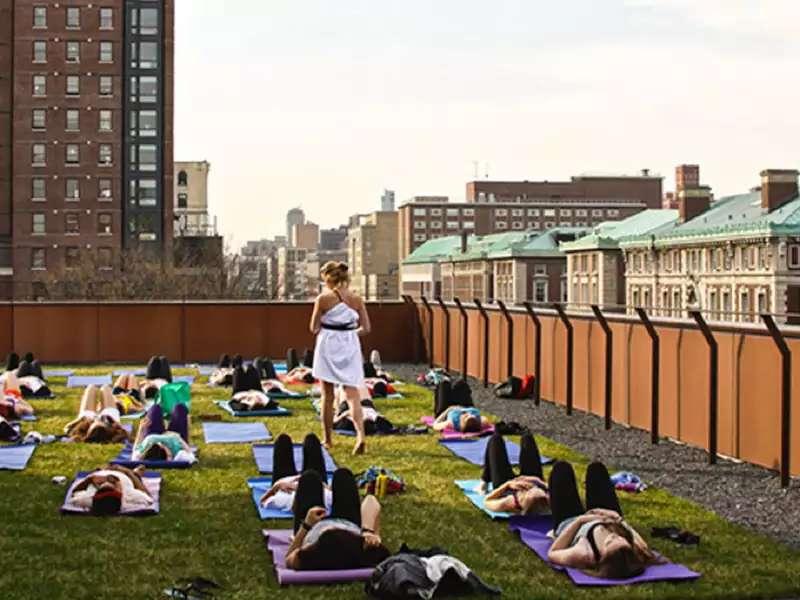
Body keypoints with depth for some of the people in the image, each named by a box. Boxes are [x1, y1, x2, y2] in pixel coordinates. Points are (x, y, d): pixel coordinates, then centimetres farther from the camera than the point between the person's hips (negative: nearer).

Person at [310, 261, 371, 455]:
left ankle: (327, 439, 21)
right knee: (352, 394, 0)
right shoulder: (356, 299, 2)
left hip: (328, 346, -2)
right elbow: (365, 328, 2)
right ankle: (361, 436, -20)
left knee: (327, 395, 11)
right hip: (350, 346, 2)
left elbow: (314, 328, -4)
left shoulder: (323, 298, -8)